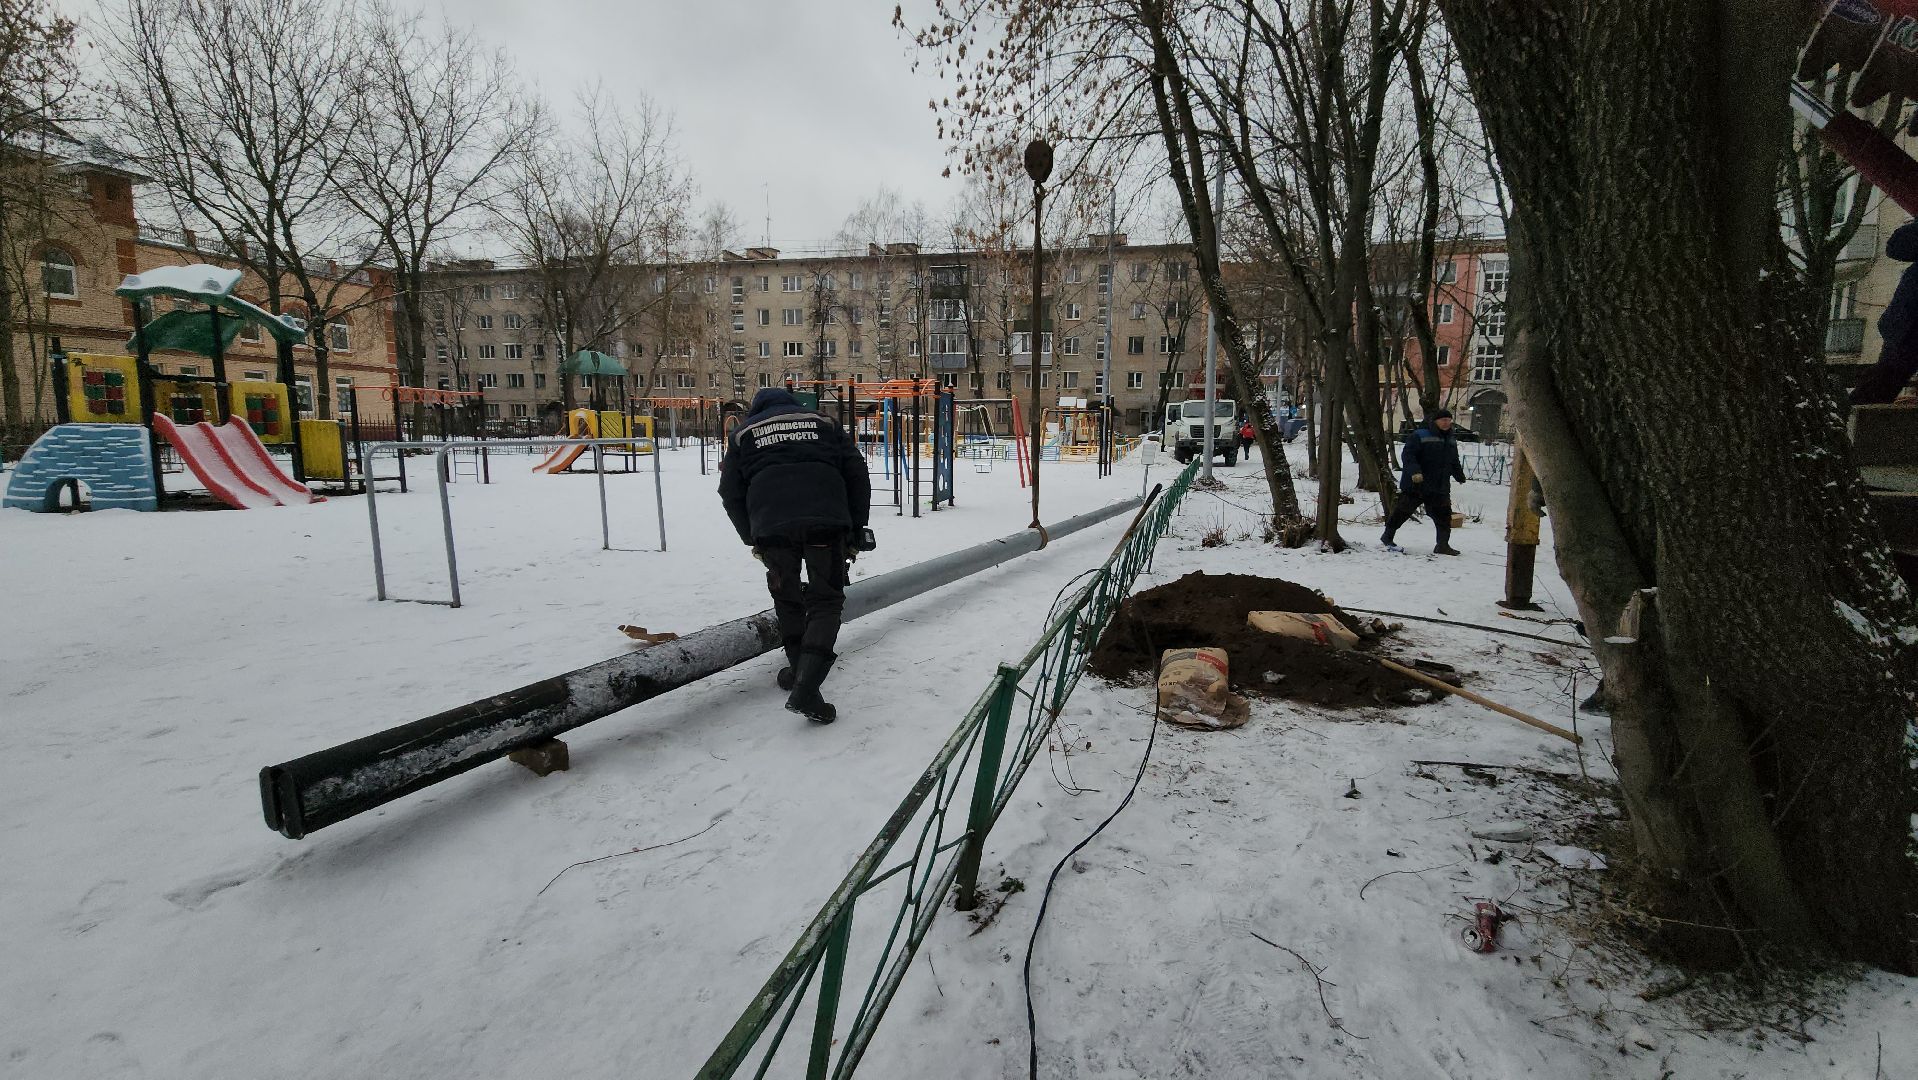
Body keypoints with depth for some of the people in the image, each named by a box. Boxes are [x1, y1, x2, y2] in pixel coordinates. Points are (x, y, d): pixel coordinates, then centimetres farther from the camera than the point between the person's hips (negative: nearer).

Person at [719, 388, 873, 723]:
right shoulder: (823, 423, 23)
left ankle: (800, 671, 32)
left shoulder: (743, 434, 22)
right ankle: (805, 688, -9)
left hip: (772, 527, 1)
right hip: (826, 522, 0)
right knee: (826, 601, 5)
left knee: (787, 599, 21)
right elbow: (858, 477, 15)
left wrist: (751, 538, 27)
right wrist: (855, 533, 19)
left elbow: (731, 493, 15)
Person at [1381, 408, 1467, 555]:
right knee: (1403, 510, 2)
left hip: (1440, 488, 6)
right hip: (1415, 486, -6)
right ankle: (1388, 535, 20)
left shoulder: (1451, 441, 16)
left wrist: (1460, 476, 33)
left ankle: (1443, 545, 7)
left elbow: (1454, 462, 30)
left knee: (1444, 515, 1)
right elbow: (1407, 455, -19)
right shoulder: (1419, 436, -10)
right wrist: (1414, 471, -31)